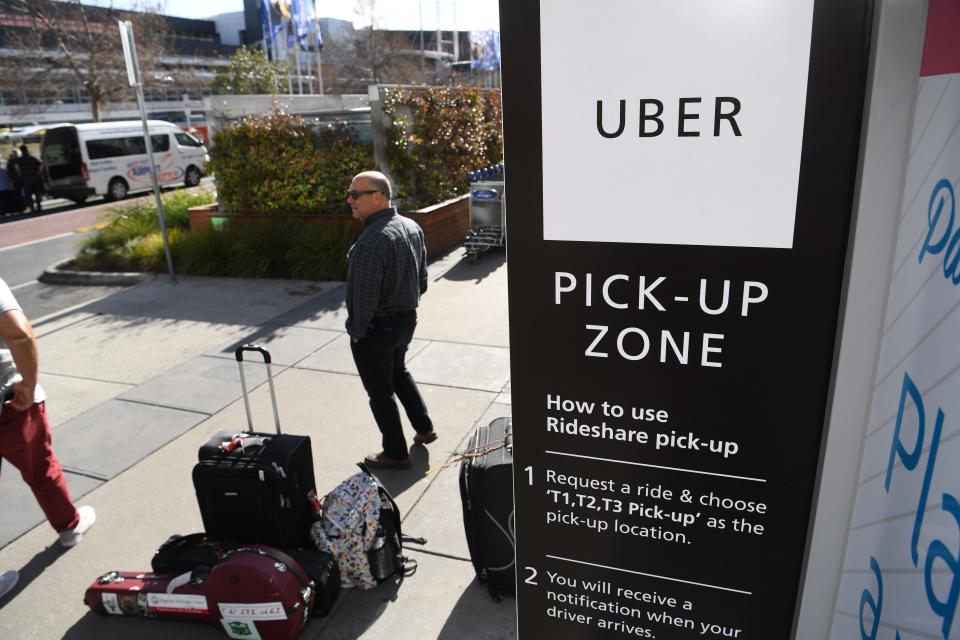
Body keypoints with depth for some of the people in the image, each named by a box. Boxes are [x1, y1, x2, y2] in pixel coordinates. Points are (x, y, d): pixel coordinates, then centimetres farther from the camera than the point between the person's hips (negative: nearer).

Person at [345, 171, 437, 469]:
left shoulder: (371, 241, -29)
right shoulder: (412, 227, 0)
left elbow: (364, 295, -26)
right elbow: (422, 278, 9)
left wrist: (356, 330, -11)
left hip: (375, 327, -8)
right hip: (407, 319, 9)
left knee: (380, 391, 9)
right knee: (398, 371, 30)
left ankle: (396, 454, 23)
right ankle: (424, 428, 38)